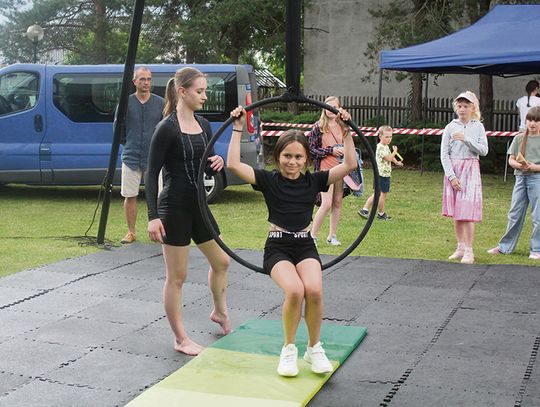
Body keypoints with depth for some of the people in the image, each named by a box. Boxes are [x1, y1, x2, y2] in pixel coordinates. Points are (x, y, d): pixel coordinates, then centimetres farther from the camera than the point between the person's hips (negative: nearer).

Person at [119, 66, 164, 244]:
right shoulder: (126, 102, 1)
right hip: (131, 157, 1)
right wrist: (129, 143, 4)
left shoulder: (160, 103, 1)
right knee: (130, 196, 5)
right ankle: (131, 232, 17)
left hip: (154, 158, 0)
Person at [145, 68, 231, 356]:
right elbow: (151, 173, -15)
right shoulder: (167, 128, -14)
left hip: (198, 205, 8)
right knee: (176, 276, 3)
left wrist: (218, 162, -10)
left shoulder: (203, 125, 7)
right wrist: (153, 216, -21)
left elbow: (210, 164, 15)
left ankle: (220, 312, 44)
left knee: (221, 261, 20)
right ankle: (181, 339, 15)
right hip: (174, 207, -8)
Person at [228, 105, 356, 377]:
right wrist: (238, 129, -10)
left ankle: (314, 349, -1)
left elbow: (350, 165, 0)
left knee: (314, 290, -27)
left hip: (305, 246, 2)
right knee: (294, 291, -30)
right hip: (277, 247, -2)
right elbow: (233, 164, -11)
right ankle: (288, 350, -4)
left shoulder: (314, 181, 6)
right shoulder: (268, 180, 1)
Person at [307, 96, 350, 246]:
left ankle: (332, 235, 19)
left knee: (338, 202, 7)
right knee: (326, 204, -11)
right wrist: (330, 151, -14)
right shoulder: (318, 127, -4)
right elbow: (310, 149, -7)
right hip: (325, 169, -5)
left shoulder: (343, 126, 9)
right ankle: (312, 235, 2)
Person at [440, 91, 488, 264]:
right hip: (453, 170, 1)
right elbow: (444, 154, -1)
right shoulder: (450, 127, 3)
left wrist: (466, 139, -16)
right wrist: (451, 176, -10)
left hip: (471, 170, -1)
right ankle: (460, 247, 17)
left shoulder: (478, 127, 5)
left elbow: (484, 151, -4)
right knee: (456, 211, 6)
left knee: (467, 211, -7)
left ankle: (469, 250, -3)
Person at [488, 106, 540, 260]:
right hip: (521, 178, 4)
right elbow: (511, 160, 7)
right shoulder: (519, 138, 8)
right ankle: (505, 247, 19)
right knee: (515, 214, 10)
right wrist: (519, 165, -13)